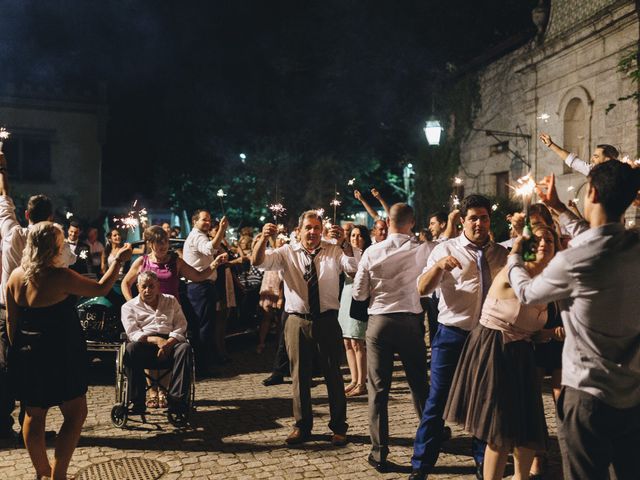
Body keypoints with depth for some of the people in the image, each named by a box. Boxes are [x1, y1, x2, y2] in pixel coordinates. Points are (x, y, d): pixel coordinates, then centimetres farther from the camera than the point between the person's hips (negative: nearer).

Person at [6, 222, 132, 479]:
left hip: (26, 354, 7)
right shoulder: (60, 276, -18)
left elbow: (11, 320, 6)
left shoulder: (16, 276, 0)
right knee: (75, 413, 5)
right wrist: (118, 261, 4)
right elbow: (100, 288, -7)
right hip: (60, 356, -7)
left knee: (34, 414, 18)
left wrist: (18, 349, 17)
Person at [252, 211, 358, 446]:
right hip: (297, 320, 1)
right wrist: (264, 238, -27)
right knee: (300, 375, 10)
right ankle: (302, 426, 26)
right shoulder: (287, 252, 3)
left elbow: (354, 266, -14)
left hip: (327, 320, 0)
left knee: (333, 374, 9)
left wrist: (344, 242, -29)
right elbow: (258, 261, -9)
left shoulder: (334, 251, 2)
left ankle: (339, 427, 23)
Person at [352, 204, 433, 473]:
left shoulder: (372, 252, -6)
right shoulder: (424, 250, -7)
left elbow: (358, 294, 0)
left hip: (379, 322, -1)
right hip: (411, 322, 1)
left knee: (378, 389, 6)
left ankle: (379, 453, 10)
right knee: (419, 384, 17)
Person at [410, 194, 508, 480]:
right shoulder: (446, 249, -2)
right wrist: (438, 265, -29)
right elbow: (422, 288, -11)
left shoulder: (501, 253, 8)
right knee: (438, 401, 0)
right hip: (452, 335, -3)